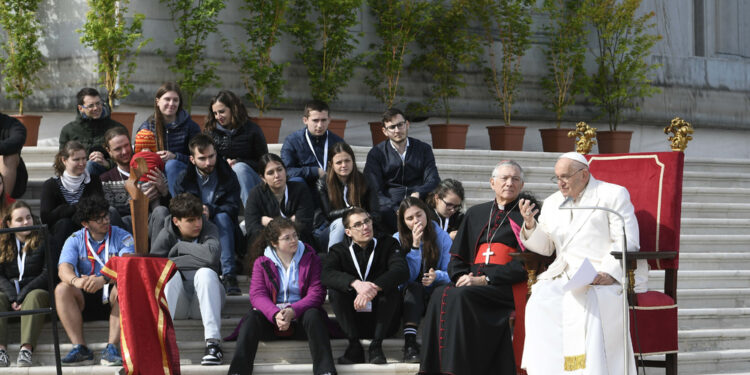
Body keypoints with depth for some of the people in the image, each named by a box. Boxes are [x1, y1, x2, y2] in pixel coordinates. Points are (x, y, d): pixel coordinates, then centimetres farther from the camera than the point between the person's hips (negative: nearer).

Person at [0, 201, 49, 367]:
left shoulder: (43, 240, 4)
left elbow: (47, 273, -5)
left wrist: (22, 296, -15)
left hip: (38, 290, -3)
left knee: (34, 296, -36)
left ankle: (26, 349, -50)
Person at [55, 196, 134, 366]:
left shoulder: (122, 237, -1)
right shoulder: (75, 240, 4)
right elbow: (63, 269, -12)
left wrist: (103, 279, -40)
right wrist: (76, 280, -38)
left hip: (111, 296, -2)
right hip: (85, 299, 2)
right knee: (62, 289, -26)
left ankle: (111, 348, -35)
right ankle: (80, 348, -30)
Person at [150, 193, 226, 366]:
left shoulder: (208, 229, -4)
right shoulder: (166, 235, -2)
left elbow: (211, 256, -26)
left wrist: (180, 246, -15)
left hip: (205, 299, 0)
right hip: (177, 304, 0)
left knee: (205, 273, -30)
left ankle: (213, 341, -42)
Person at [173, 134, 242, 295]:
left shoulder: (228, 176, 2)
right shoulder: (183, 180, 4)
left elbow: (234, 208, -10)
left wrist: (211, 210, -30)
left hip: (222, 233, 0)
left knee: (222, 217, -33)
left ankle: (229, 275, -42)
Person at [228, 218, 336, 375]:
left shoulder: (311, 259, 5)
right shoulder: (261, 263, 7)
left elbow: (317, 293, -5)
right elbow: (257, 294, -6)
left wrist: (293, 311, -24)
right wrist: (275, 314, -27)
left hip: (300, 317, -1)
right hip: (271, 318, 1)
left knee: (313, 314, -33)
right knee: (252, 317, -29)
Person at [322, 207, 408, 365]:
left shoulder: (388, 244, 5)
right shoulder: (339, 250, 6)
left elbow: (402, 271, -16)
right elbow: (326, 274, -16)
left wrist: (374, 288, -33)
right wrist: (356, 283, -35)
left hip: (382, 322, -1)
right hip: (353, 321, 1)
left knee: (391, 289, -26)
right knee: (334, 290, -22)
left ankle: (376, 345, -21)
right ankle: (354, 346, -21)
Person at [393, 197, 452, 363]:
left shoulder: (441, 236, 0)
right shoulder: (398, 239, -1)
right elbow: (407, 276, -10)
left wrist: (437, 276, -28)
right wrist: (415, 245, -19)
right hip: (409, 297, 0)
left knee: (443, 288, -32)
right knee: (413, 287, -34)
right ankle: (409, 344, -47)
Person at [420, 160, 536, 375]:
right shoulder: (476, 214, 23)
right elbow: (457, 255, 22)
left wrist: (484, 279, -13)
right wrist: (462, 277, -1)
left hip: (506, 285, -5)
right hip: (472, 283, 5)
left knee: (459, 298, -32)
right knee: (440, 295, -26)